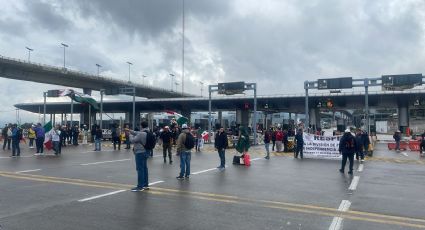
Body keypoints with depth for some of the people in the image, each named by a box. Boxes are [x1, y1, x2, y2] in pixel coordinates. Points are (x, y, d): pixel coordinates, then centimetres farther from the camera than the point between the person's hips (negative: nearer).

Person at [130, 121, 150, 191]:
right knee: (144, 168, 14)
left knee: (140, 169, -6)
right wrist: (131, 131, 24)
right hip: (145, 152, 10)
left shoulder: (141, 134, -21)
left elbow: (133, 140, -14)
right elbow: (137, 133, 22)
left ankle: (140, 186, -4)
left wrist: (130, 135, 4)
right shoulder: (147, 133, 9)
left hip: (140, 153, -10)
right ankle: (145, 184, 22)